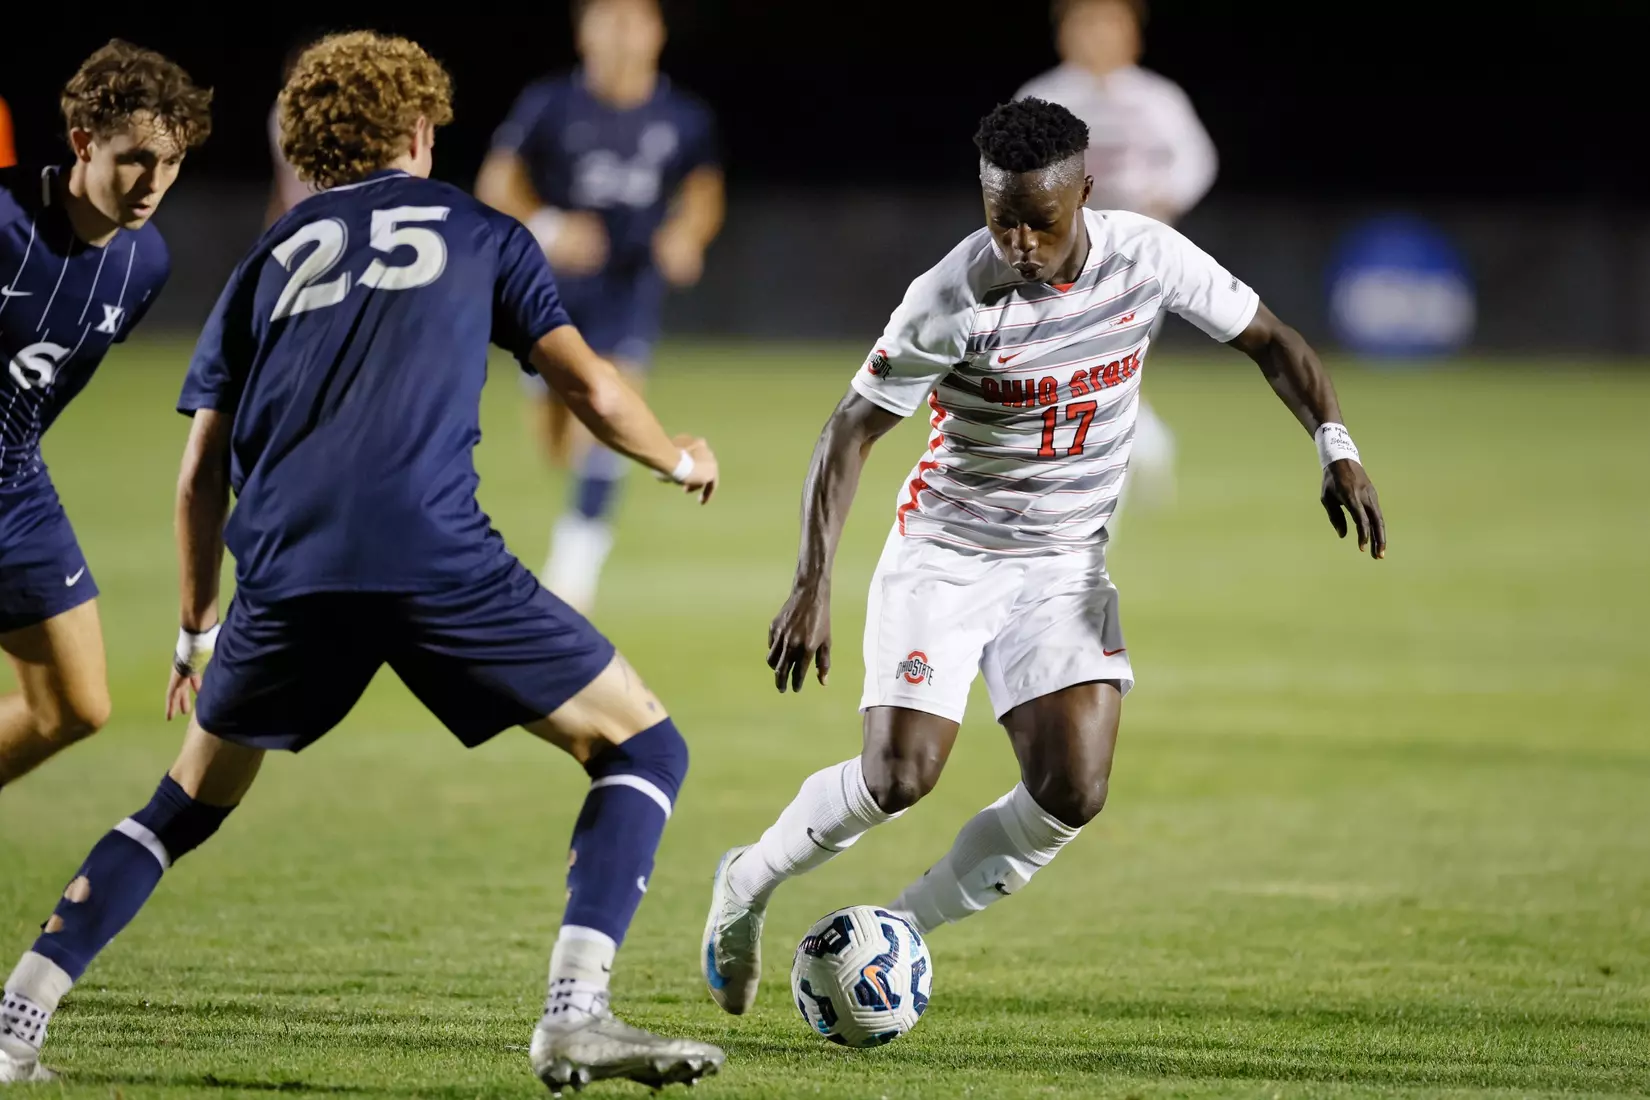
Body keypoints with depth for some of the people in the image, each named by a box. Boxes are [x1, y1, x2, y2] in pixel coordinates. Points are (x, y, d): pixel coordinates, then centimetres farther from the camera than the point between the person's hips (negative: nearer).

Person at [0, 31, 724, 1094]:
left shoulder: (270, 260, 25)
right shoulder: (481, 234, 20)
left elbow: (201, 475, 23)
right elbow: (590, 386, 15)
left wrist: (199, 628, 34)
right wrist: (680, 459, 35)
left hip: (283, 573, 4)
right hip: (436, 558, -3)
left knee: (192, 803, 24)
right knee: (643, 748, 8)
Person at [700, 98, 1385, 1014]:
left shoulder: (1146, 257, -11)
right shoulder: (953, 301, -22)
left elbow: (1269, 342, 2)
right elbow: (851, 431, -16)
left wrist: (1336, 447, -14)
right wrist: (811, 585, -25)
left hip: (1065, 565, 3)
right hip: (944, 553, -3)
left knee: (1072, 792, -13)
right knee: (900, 775, -16)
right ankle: (745, 887, 13)